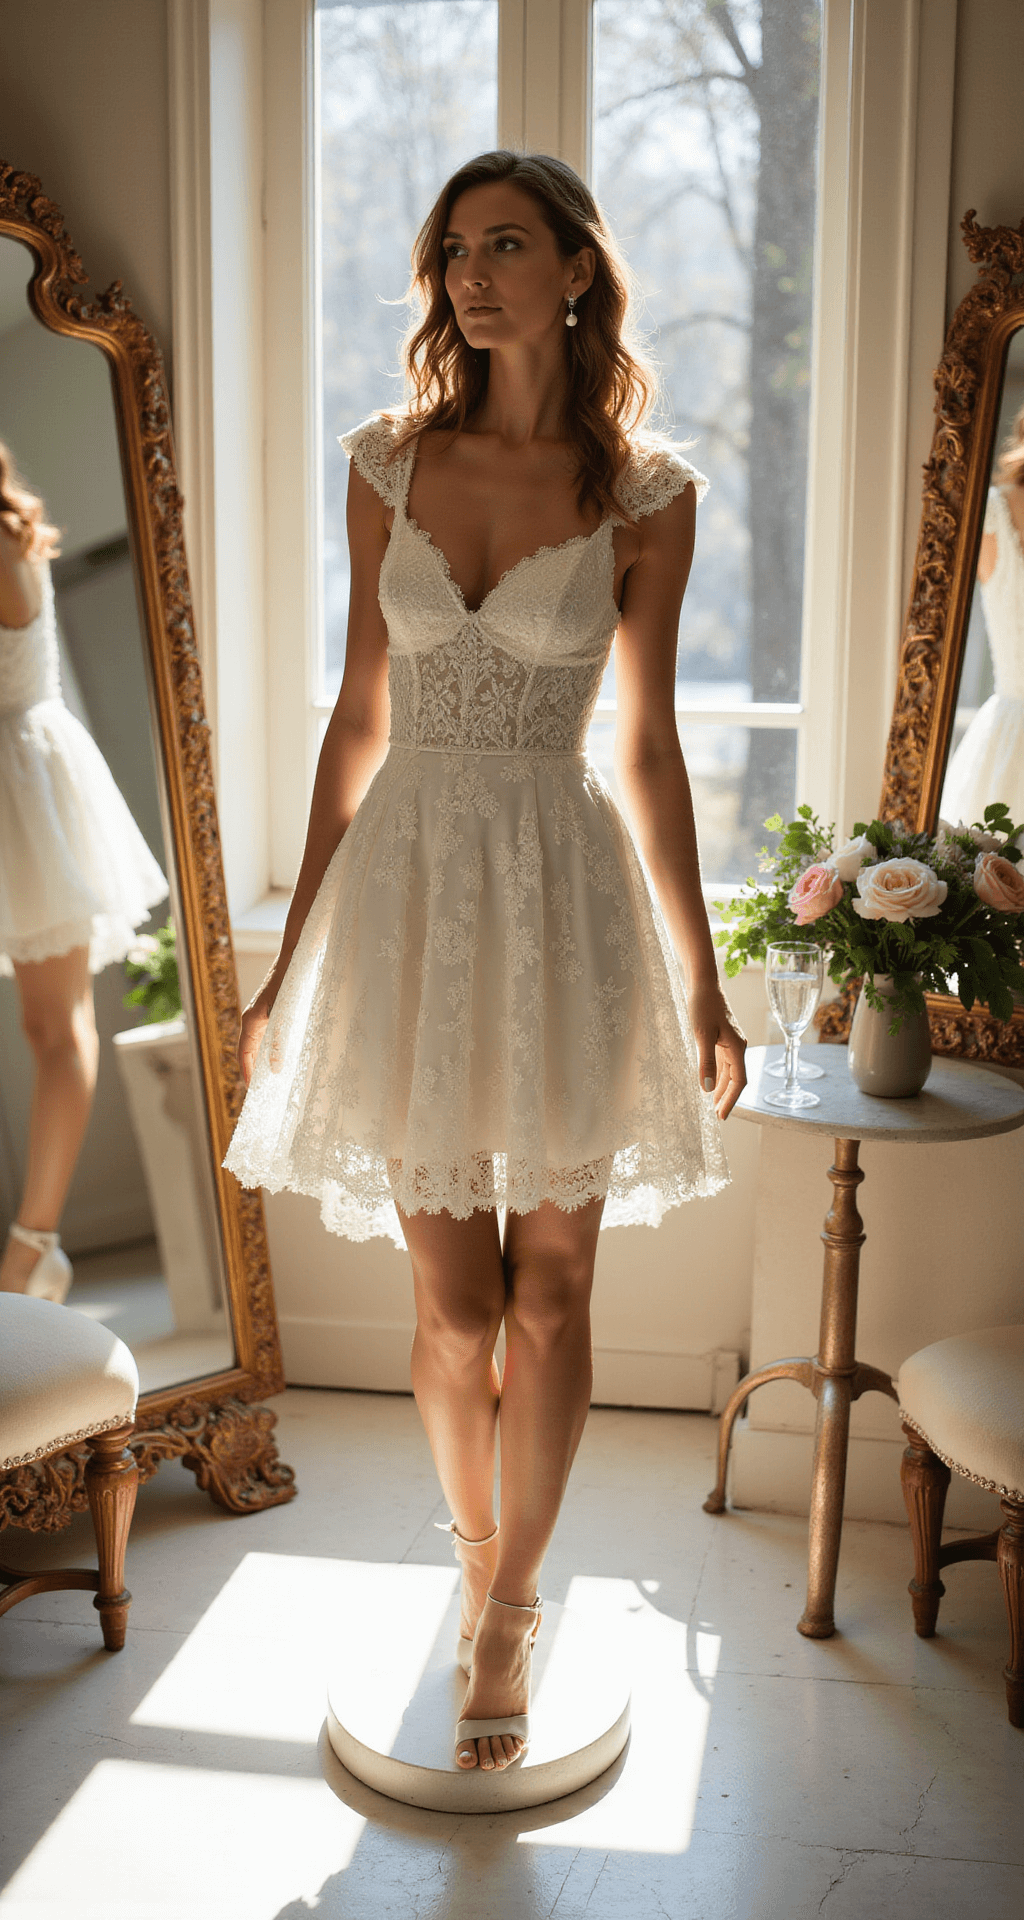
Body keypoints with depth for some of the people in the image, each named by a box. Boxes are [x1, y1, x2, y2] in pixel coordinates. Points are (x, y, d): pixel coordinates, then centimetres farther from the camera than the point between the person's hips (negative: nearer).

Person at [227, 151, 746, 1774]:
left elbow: (648, 747, 3)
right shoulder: (392, 462, 4)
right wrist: (292, 962, 6)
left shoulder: (646, 492, -2)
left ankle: (510, 1616, 25)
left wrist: (702, 981, 5)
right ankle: (480, 1568, 34)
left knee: (549, 1294, 6)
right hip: (411, 885, 2)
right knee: (456, 1305, 8)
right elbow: (359, 717, 7)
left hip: (564, 893, -1)